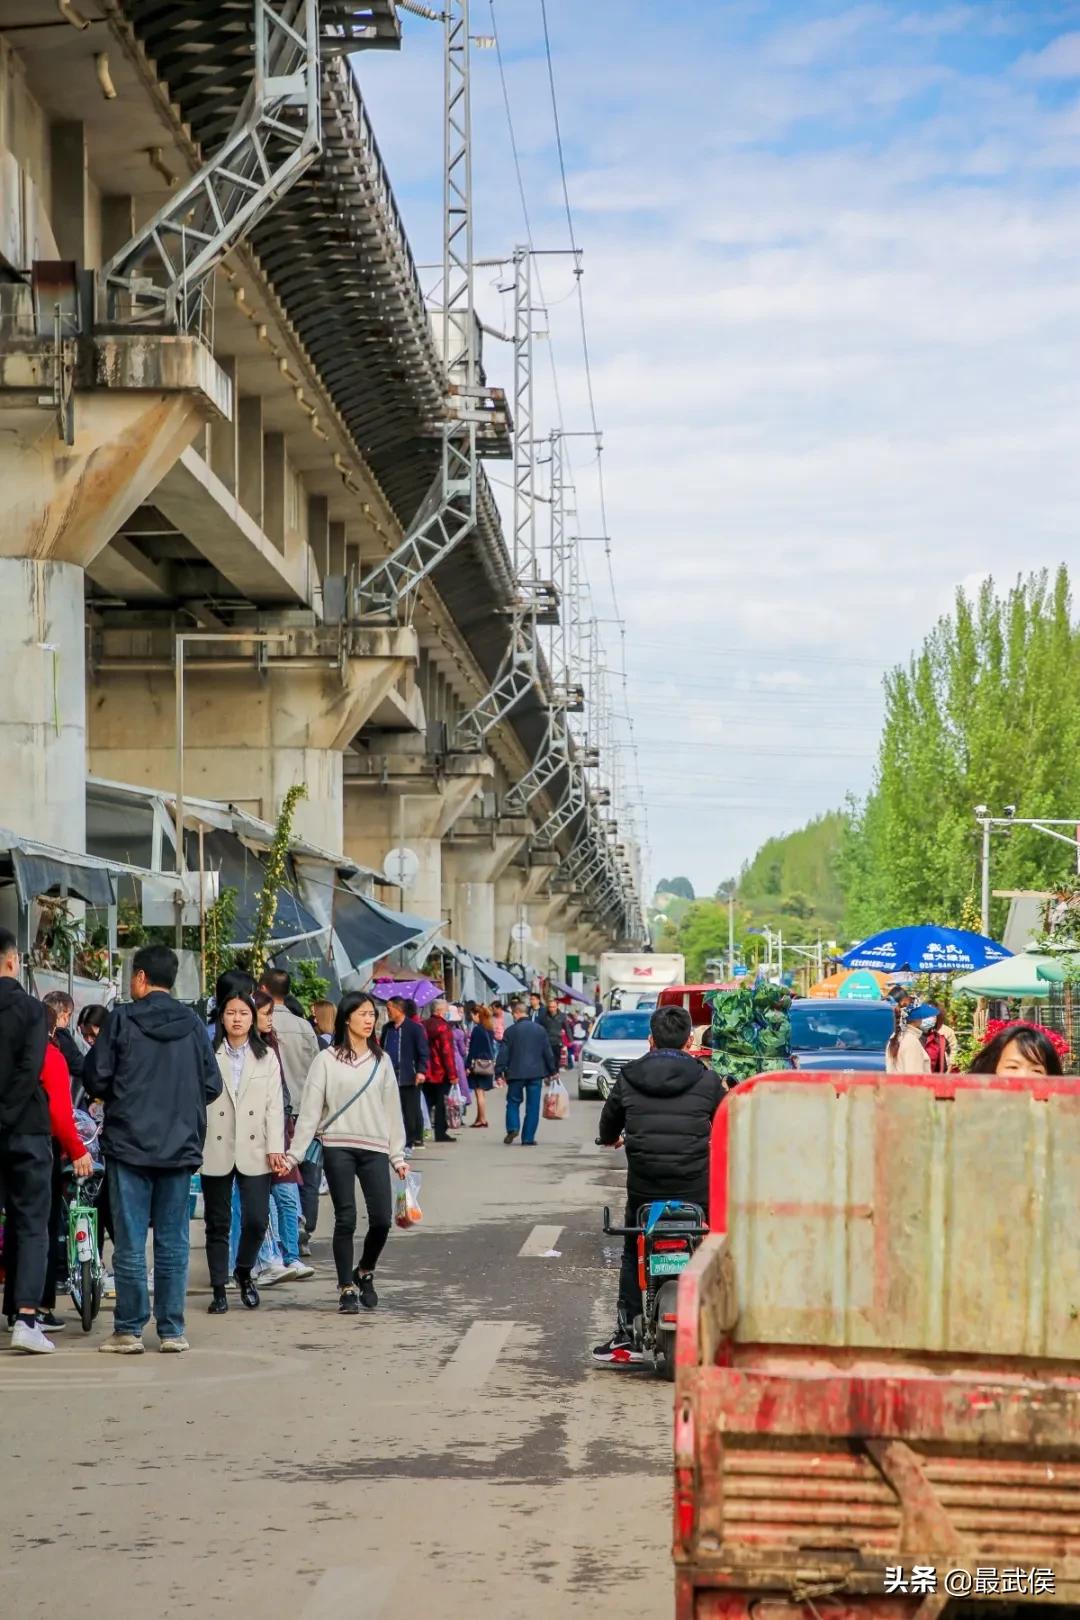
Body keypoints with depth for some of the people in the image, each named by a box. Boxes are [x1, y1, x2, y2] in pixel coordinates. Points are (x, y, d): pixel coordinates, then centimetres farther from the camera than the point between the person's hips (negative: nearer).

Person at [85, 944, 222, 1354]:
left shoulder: (121, 1019, -6)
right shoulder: (192, 1024, 3)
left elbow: (95, 1078, -5)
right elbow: (212, 1084, 4)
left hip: (129, 1145, -3)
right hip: (180, 1147, 3)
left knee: (130, 1242, 1)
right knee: (173, 1242, 7)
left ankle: (129, 1331, 3)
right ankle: (172, 1331, 8)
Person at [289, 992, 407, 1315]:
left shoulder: (381, 1061, 11)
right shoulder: (327, 1060, 1)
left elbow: (392, 1109, 13)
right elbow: (310, 1109, -1)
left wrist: (398, 1155, 9)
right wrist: (294, 1153, -6)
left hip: (374, 1148, 3)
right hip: (338, 1146, -3)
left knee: (382, 1219, -4)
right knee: (346, 1219, -3)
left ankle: (364, 1273, 23)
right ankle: (347, 1289, 8)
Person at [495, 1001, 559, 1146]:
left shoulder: (510, 1031, -4)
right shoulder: (540, 1030, 3)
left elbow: (503, 1054, -4)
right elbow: (548, 1052, 6)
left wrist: (498, 1073, 0)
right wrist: (552, 1071, 14)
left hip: (516, 1073, -2)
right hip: (536, 1074, 2)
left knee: (513, 1102, 13)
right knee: (533, 1106, 4)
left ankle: (512, 1128, -8)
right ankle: (528, 1138, 2)